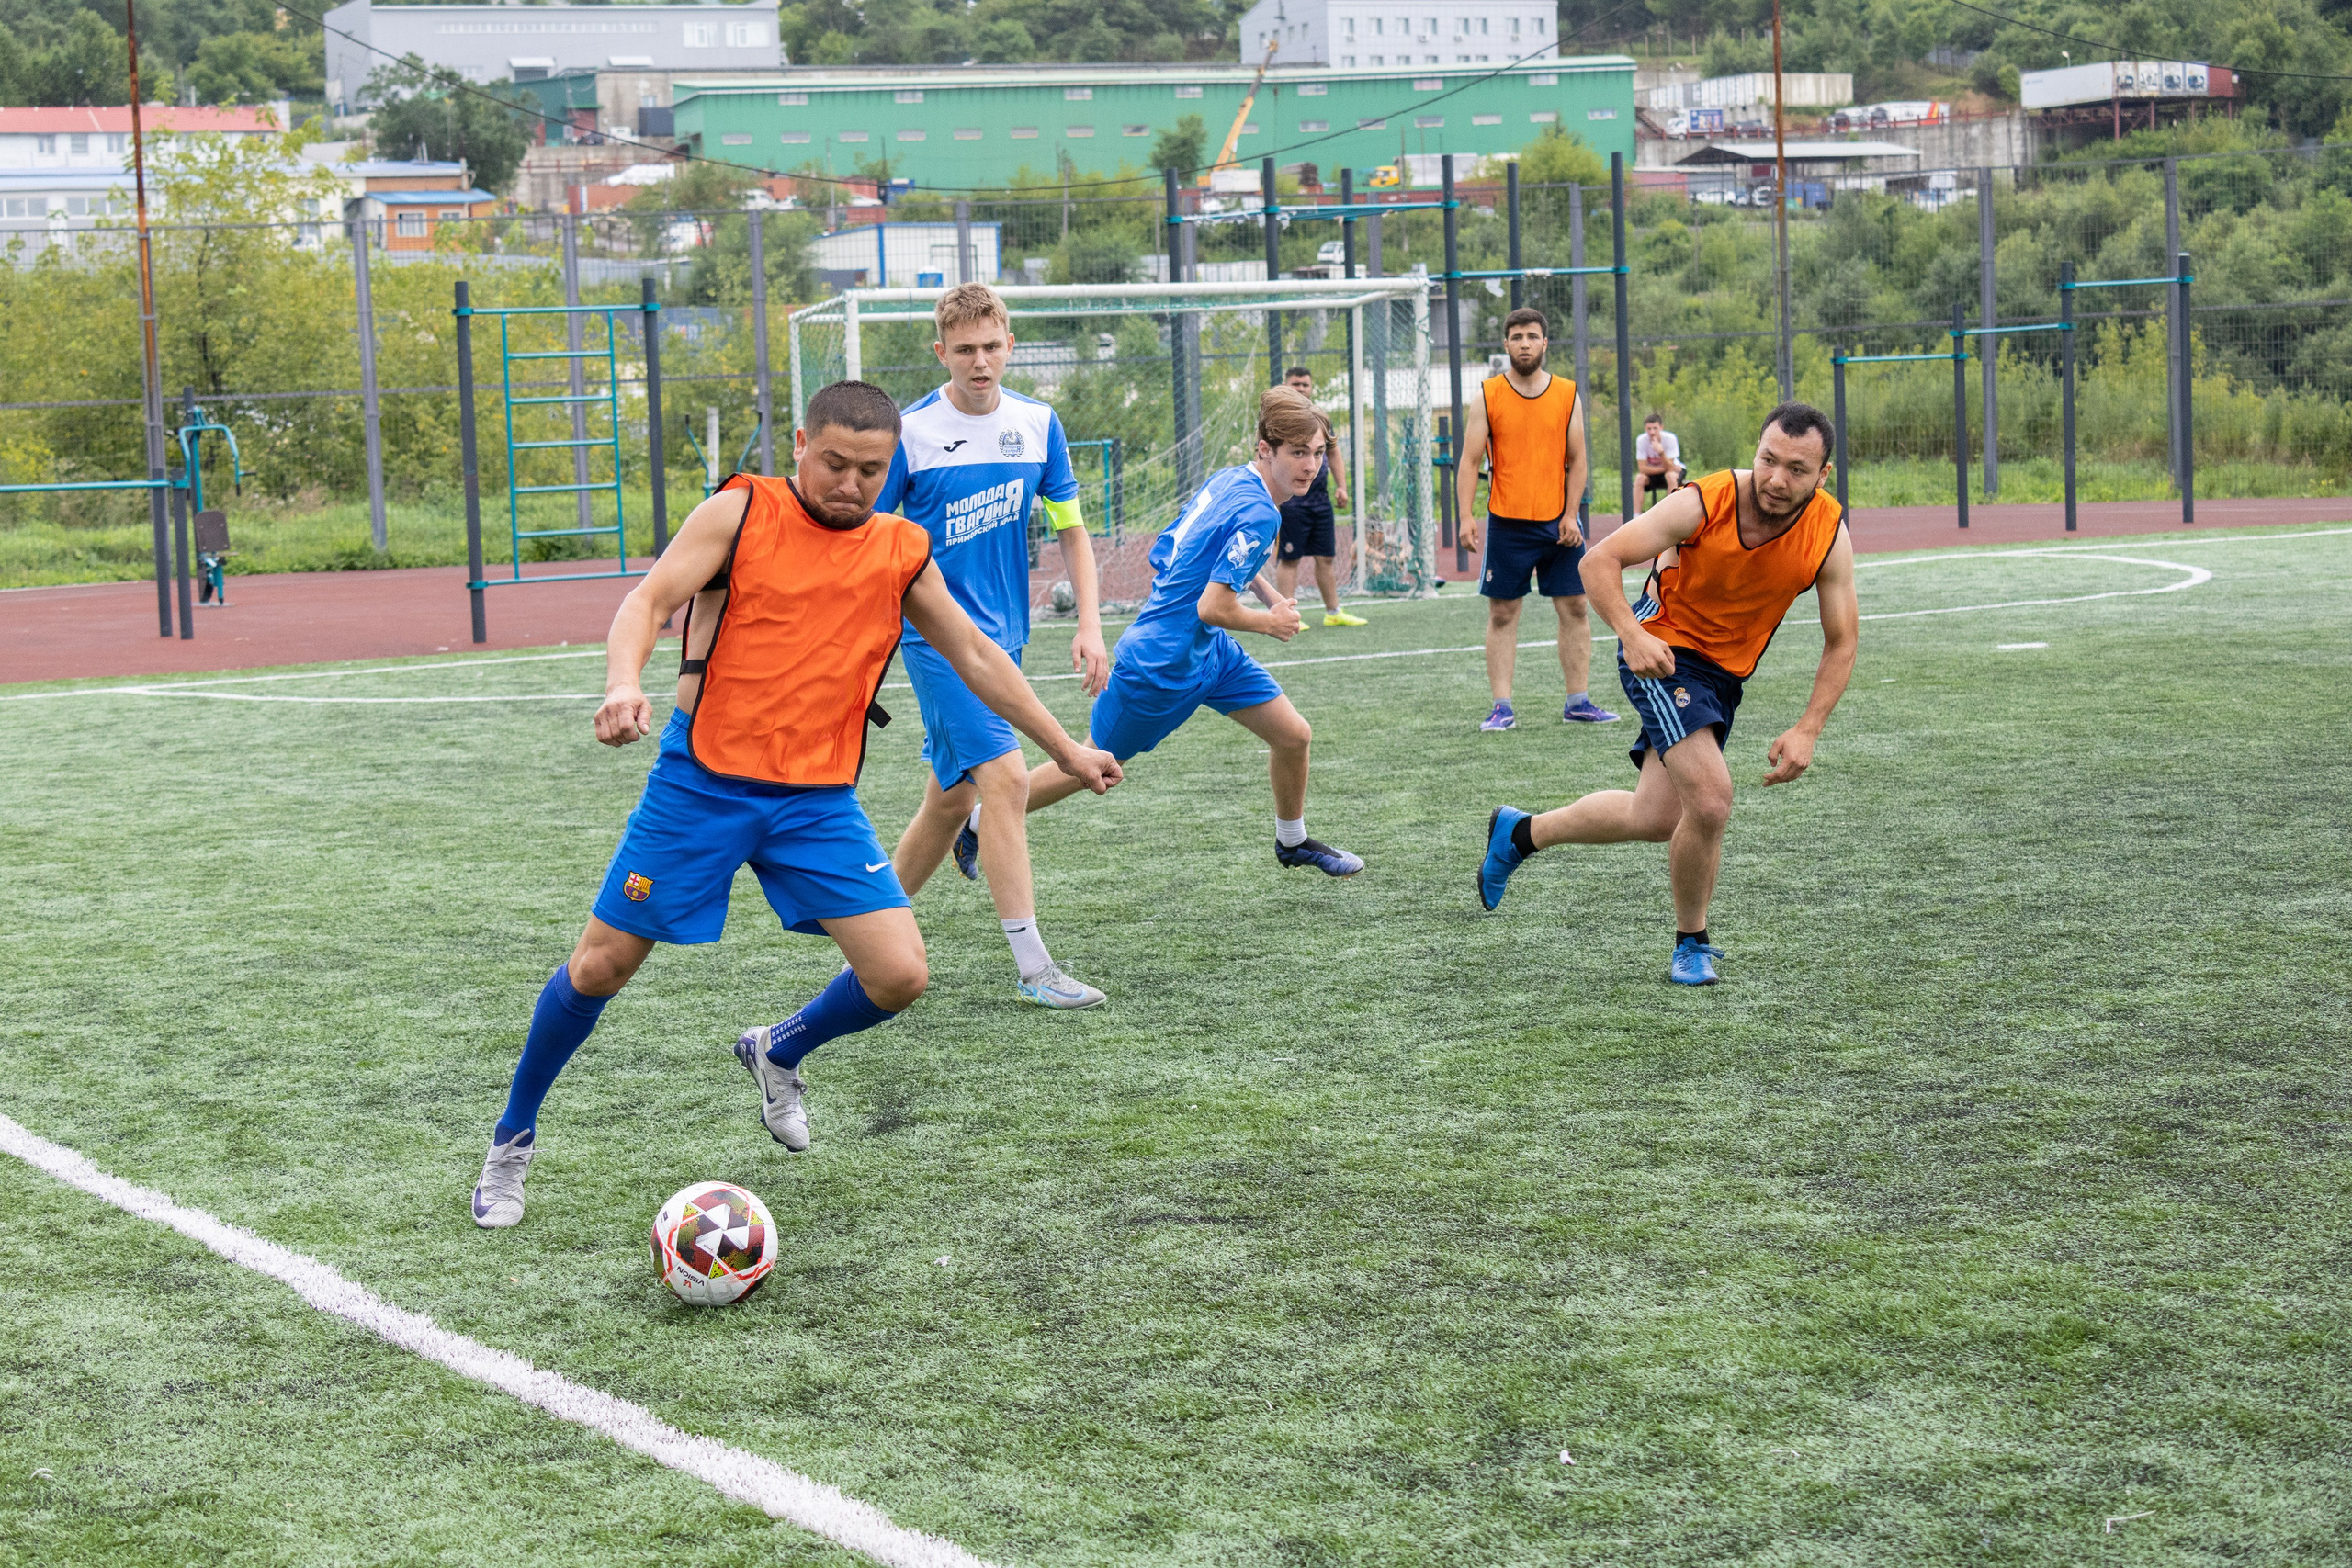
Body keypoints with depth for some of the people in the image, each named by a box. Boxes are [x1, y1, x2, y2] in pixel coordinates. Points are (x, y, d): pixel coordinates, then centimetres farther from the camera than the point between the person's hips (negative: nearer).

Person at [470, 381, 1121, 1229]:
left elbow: (975, 657, 18)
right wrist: (624, 682, -33)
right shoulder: (741, 512, -4)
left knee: (901, 976, -9)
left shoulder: (902, 553, 7)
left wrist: (1066, 749, 21)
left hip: (818, 801, 3)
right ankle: (512, 1142, 23)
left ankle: (777, 1052, 23)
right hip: (702, 782, -3)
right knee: (600, 968, 1)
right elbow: (649, 600, -12)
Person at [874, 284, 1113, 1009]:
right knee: (1005, 776, -17)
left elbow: (1070, 528, 11)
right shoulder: (909, 431, -9)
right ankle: (1033, 969, -14)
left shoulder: (1037, 424, 4)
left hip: (1001, 633, 6)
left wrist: (1089, 624, 2)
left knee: (953, 797, 12)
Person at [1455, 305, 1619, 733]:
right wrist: (1466, 517, -12)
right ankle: (1502, 707, 4)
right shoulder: (1487, 396, 0)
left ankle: (1578, 701, 11)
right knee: (1502, 614, 1)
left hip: (1557, 523, 2)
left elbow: (1576, 460, 6)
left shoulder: (1568, 395, 4)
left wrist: (1570, 515, -5)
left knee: (1575, 609, 3)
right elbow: (1470, 460, -1)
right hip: (1506, 524, -2)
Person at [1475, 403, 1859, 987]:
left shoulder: (1830, 534, -16)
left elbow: (1841, 642, -7)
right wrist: (1632, 635, -34)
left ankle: (1519, 832, 36)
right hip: (1664, 652, -6)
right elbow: (1600, 560, -19)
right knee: (1710, 799, -21)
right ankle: (1692, 944, 2)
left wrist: (1807, 731, -18)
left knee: (1655, 818, 12)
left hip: (1726, 674, 6)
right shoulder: (1703, 504, -26)